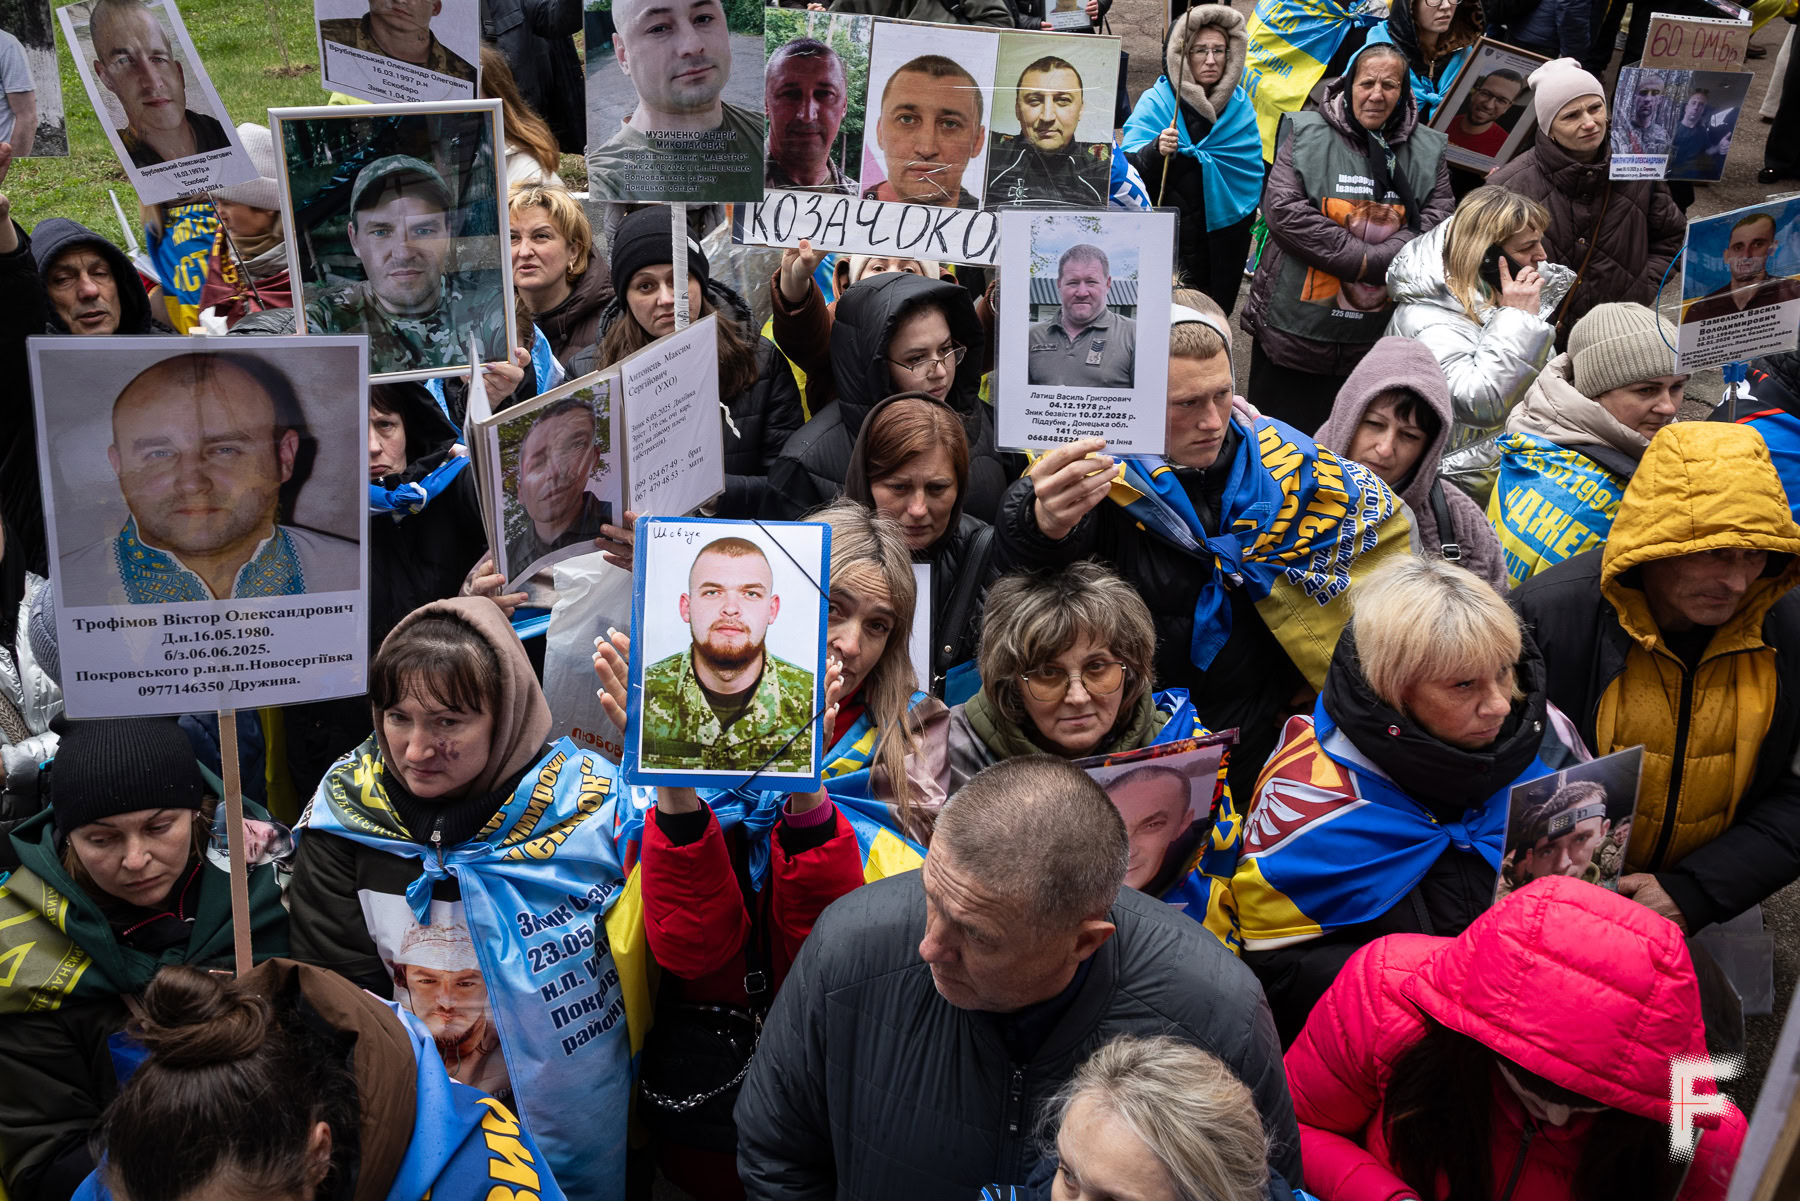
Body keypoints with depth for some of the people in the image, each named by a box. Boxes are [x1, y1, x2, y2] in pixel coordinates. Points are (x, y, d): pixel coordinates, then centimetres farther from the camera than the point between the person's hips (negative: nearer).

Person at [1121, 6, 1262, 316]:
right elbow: (1131, 170, -19)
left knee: (1218, 312, 15)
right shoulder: (1157, 101, -11)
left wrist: (1251, 208, 17)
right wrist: (1157, 150, -38)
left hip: (1228, 231, 5)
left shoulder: (1239, 102, 3)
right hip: (1176, 237, -4)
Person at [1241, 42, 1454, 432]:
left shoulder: (1426, 151, 8)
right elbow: (1283, 209, -14)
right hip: (1295, 325, -2)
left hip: (1375, 338, 3)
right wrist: (1360, 258, -16)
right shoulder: (1307, 135, -2)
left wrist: (1376, 262, -19)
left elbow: (1438, 221, -3)